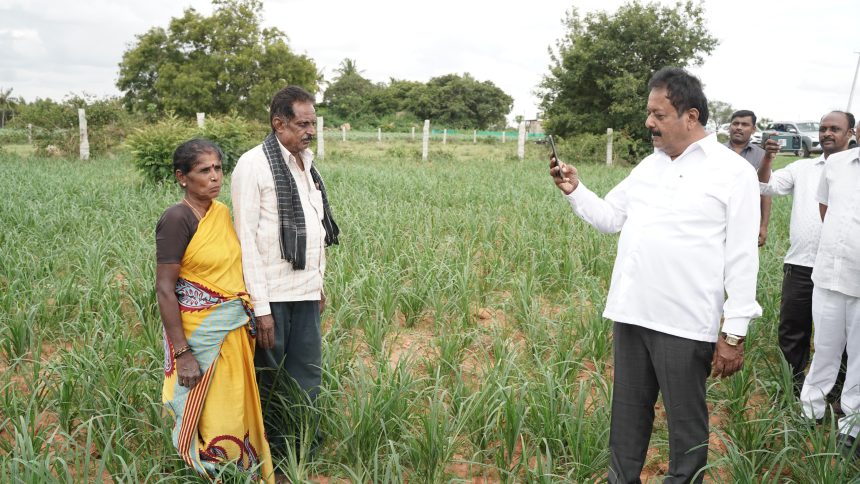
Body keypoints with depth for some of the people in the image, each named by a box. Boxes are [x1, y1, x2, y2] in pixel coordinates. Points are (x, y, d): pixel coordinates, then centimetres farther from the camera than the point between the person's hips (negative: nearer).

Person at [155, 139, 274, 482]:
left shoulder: (222, 211, 5)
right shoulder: (177, 219, -16)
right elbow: (164, 289, -17)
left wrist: (247, 320, 13)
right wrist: (181, 353, -19)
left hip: (234, 327, 7)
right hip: (200, 333, -7)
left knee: (235, 405, 18)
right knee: (205, 412, 7)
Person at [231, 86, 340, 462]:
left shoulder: (307, 164, 11)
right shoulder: (254, 165, -12)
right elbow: (246, 239, -14)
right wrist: (261, 307, -16)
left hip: (306, 292, 7)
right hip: (271, 295, -6)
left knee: (307, 376, 12)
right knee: (269, 380, 8)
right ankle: (270, 455, 24)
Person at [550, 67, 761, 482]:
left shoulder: (734, 172, -6)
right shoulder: (648, 165, 12)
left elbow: (742, 258, -8)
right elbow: (609, 217, 17)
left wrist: (734, 334, -10)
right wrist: (575, 191, 0)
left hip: (686, 324, -5)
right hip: (631, 315, 6)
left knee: (686, 422, 9)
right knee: (628, 413, 17)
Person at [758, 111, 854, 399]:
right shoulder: (802, 168, 10)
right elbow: (767, 188, 2)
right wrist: (768, 158, -11)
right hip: (799, 264, 3)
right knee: (791, 330, 11)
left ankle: (834, 394, 26)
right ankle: (793, 389, 27)